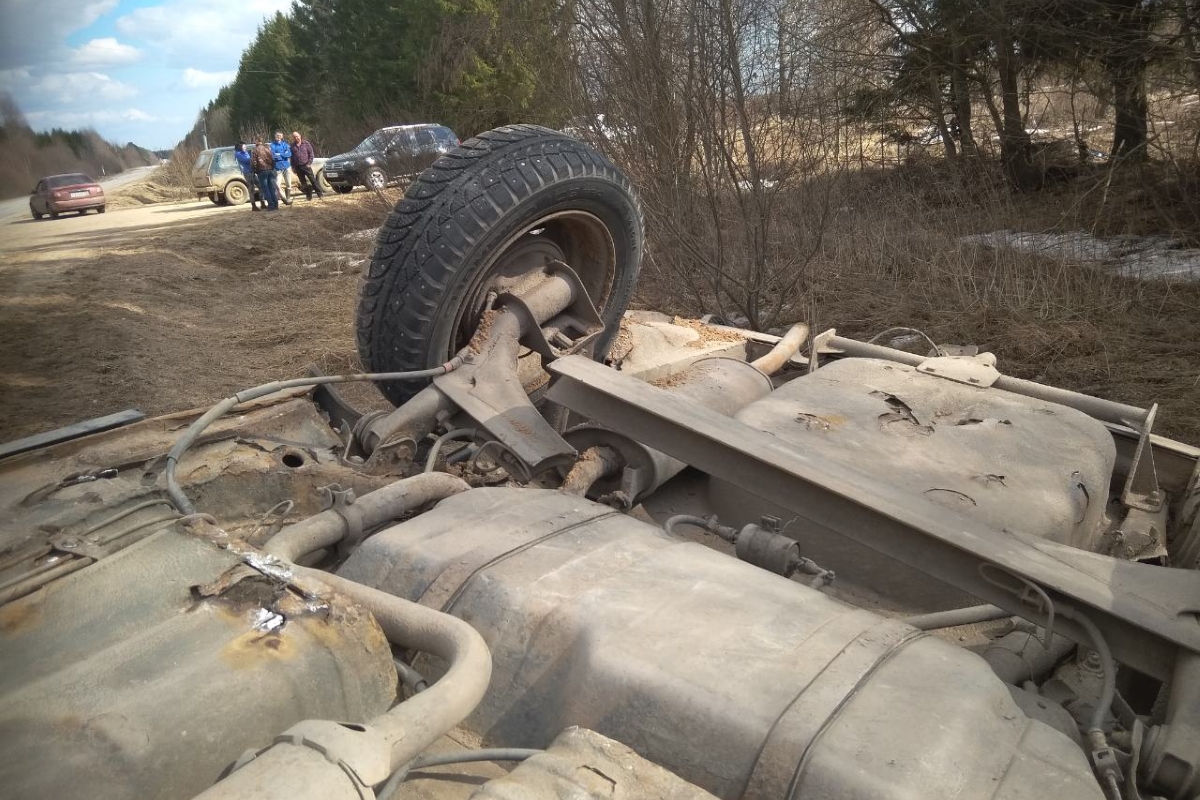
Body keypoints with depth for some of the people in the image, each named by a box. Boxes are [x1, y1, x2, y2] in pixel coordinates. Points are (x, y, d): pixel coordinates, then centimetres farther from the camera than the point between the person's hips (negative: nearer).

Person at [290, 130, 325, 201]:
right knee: (303, 182, 5)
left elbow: (311, 154, 0)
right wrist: (293, 166, 6)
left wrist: (309, 163, -8)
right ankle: (308, 195, 12)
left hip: (306, 165, -3)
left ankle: (320, 194, -5)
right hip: (298, 167, 3)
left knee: (313, 180, -8)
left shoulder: (306, 143, 1)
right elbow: (291, 157, 12)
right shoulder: (292, 146, 8)